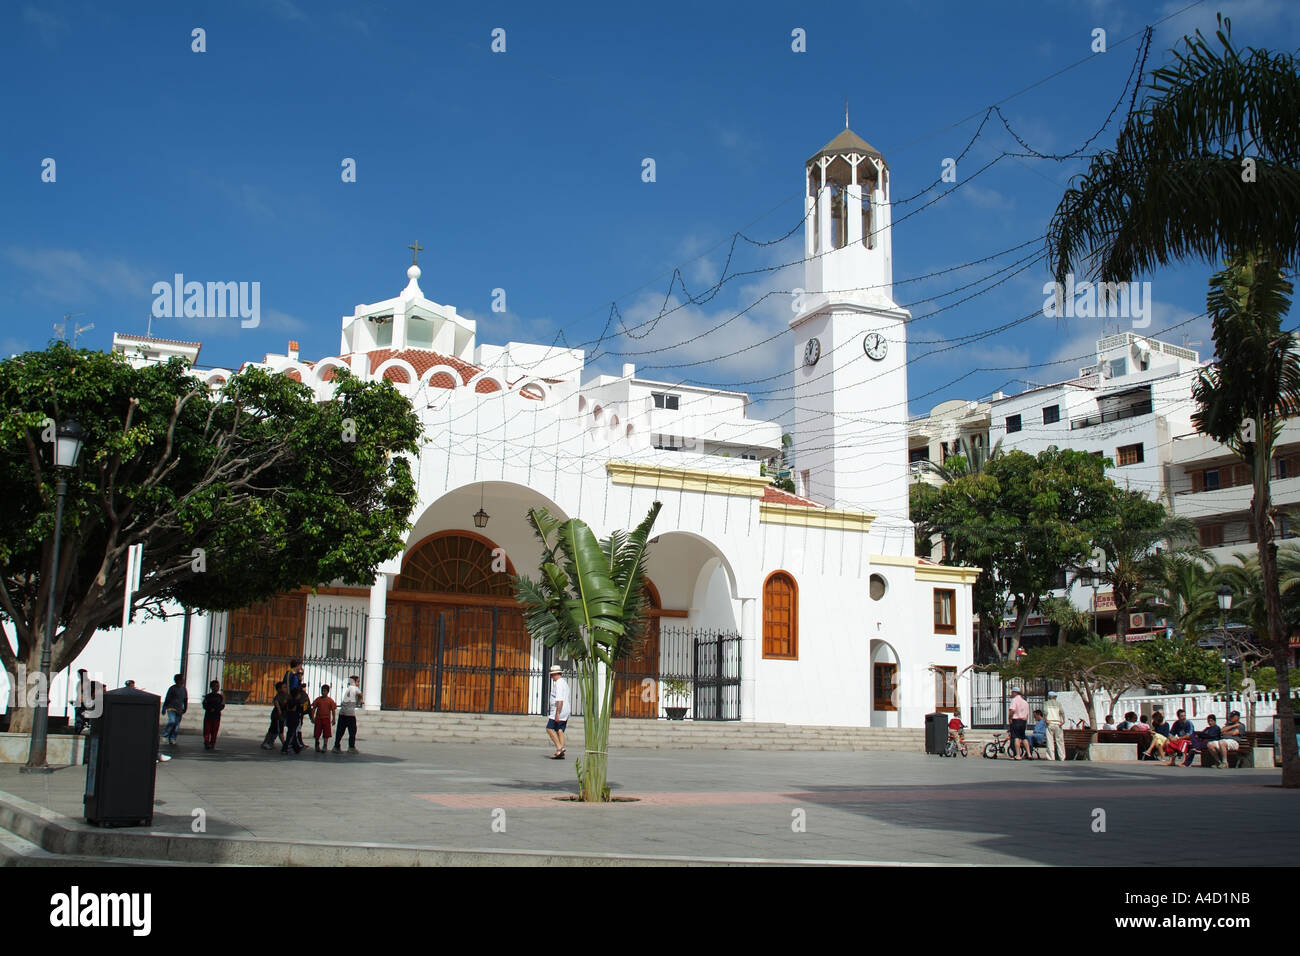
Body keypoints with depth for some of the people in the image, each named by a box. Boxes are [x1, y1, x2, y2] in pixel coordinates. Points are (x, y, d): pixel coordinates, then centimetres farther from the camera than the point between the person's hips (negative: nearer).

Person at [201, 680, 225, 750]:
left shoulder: (220, 697, 8)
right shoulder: (207, 696, 8)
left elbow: (222, 706, 0)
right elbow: (204, 705, 0)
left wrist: (215, 709, -15)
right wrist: (210, 709, -18)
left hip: (216, 716, 0)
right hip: (208, 715, 0)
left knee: (214, 731, -1)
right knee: (206, 731, -5)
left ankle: (212, 744, 2)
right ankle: (206, 743, -2)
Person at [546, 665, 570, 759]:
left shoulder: (558, 684, -14)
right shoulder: (565, 682, 18)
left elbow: (560, 700, -23)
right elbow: (569, 699, 24)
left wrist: (557, 713, -26)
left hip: (559, 711, -9)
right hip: (566, 712, 9)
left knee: (549, 729, -5)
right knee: (560, 731, 6)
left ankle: (559, 747, -14)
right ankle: (561, 751, -2)